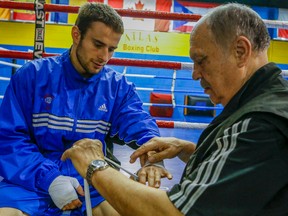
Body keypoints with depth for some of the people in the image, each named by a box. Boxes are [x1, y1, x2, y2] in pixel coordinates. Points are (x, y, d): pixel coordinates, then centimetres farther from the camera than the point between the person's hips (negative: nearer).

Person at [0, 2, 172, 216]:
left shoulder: (118, 87, 5)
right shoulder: (33, 75, -1)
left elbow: (139, 124, -11)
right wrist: (48, 178, -18)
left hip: (93, 183, 2)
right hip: (32, 182, -1)